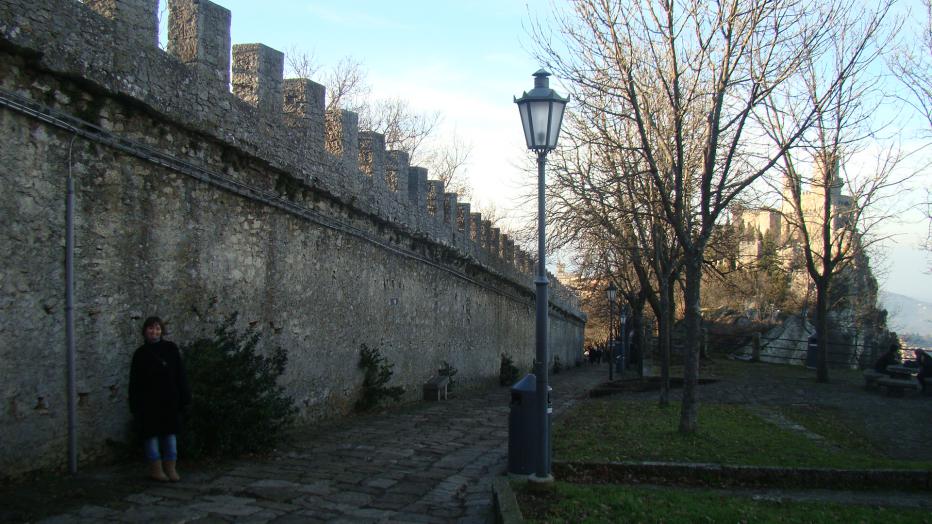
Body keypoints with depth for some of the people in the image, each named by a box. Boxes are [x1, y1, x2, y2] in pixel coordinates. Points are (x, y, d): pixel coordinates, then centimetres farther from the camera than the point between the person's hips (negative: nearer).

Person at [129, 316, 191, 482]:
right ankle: (156, 468, 11)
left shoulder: (171, 349, 3)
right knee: (152, 434, 2)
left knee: (170, 433, 4)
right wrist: (135, 404, -2)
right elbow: (134, 382, 4)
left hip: (170, 400, 1)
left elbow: (180, 375, 3)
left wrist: (183, 397, -2)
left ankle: (171, 468, 11)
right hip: (149, 402, -1)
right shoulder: (140, 354, 4)